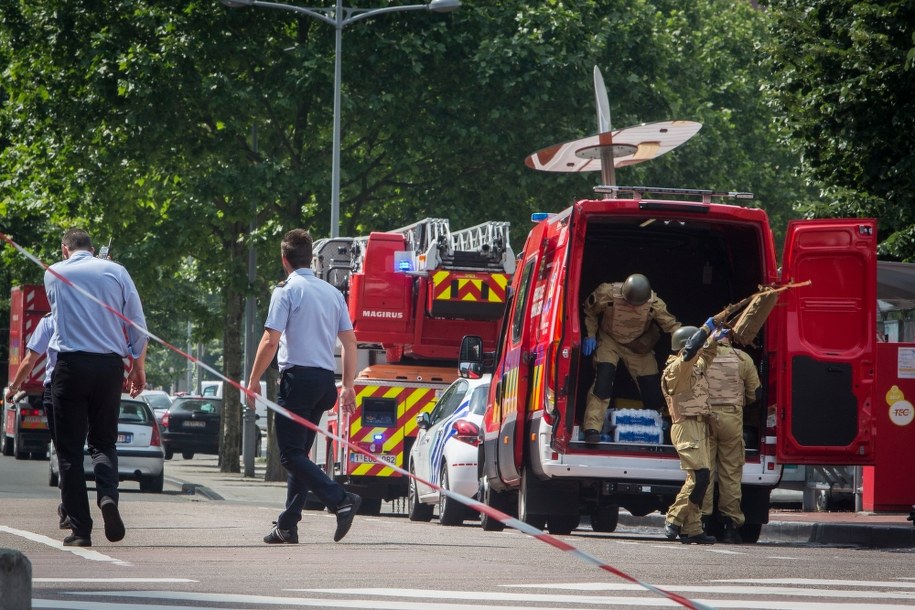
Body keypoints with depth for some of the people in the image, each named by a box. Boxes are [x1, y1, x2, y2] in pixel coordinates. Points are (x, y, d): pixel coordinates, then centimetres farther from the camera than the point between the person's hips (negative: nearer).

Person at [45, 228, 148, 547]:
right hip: (109, 364, 2)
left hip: (70, 365, -2)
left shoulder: (54, 273, 5)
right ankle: (108, 494, -17)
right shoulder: (116, 272, 6)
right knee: (103, 441, 13)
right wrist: (139, 368, 14)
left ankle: (80, 529, -4)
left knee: (70, 449, 3)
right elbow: (138, 324, 6)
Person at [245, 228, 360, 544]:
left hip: (298, 377, -7)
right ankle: (287, 525, 12)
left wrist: (253, 381, -4)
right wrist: (348, 386, 18)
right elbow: (350, 342, 13)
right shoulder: (333, 292, 13)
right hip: (326, 381, 7)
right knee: (299, 453, 13)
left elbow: (271, 341, -12)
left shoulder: (287, 291, -6)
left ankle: (340, 500, -24)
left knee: (291, 454, -7)